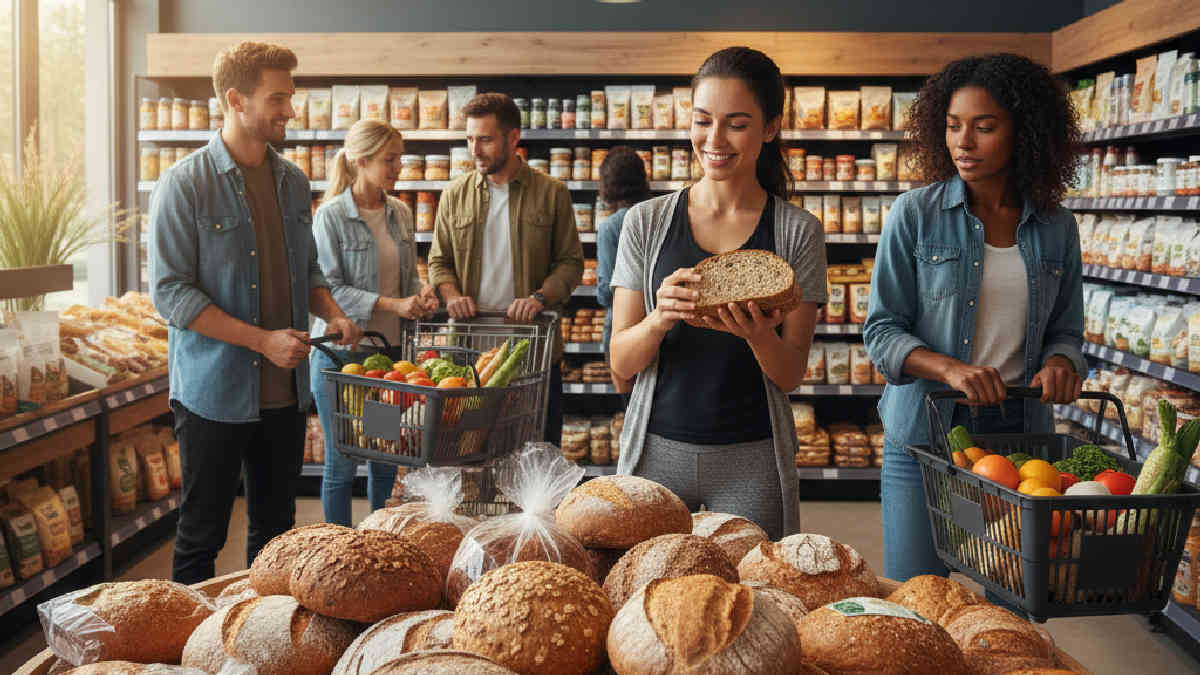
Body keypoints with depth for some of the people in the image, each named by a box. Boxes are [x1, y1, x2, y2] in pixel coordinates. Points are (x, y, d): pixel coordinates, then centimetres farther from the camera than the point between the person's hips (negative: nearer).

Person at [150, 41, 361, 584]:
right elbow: (171, 293, -15)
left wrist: (333, 314, -2)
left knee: (276, 529, 15)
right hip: (216, 392, -5)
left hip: (284, 391, 6)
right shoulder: (186, 184, -11)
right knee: (202, 534, 7)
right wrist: (263, 339, -20)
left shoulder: (293, 182, 8)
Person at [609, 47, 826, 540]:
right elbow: (621, 364, 0)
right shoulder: (647, 222, 1)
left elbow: (791, 375, 0)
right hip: (656, 451, 1)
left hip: (752, 460, -1)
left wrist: (758, 335, -21)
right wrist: (660, 319, -21)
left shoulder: (797, 232, -1)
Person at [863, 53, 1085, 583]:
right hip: (924, 433, -2)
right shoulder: (916, 214, -2)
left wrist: (1061, 363, -10)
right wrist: (950, 369, -21)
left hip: (1019, 433, 2)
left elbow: (1065, 329, 14)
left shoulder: (1055, 227, 5)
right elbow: (881, 330, -4)